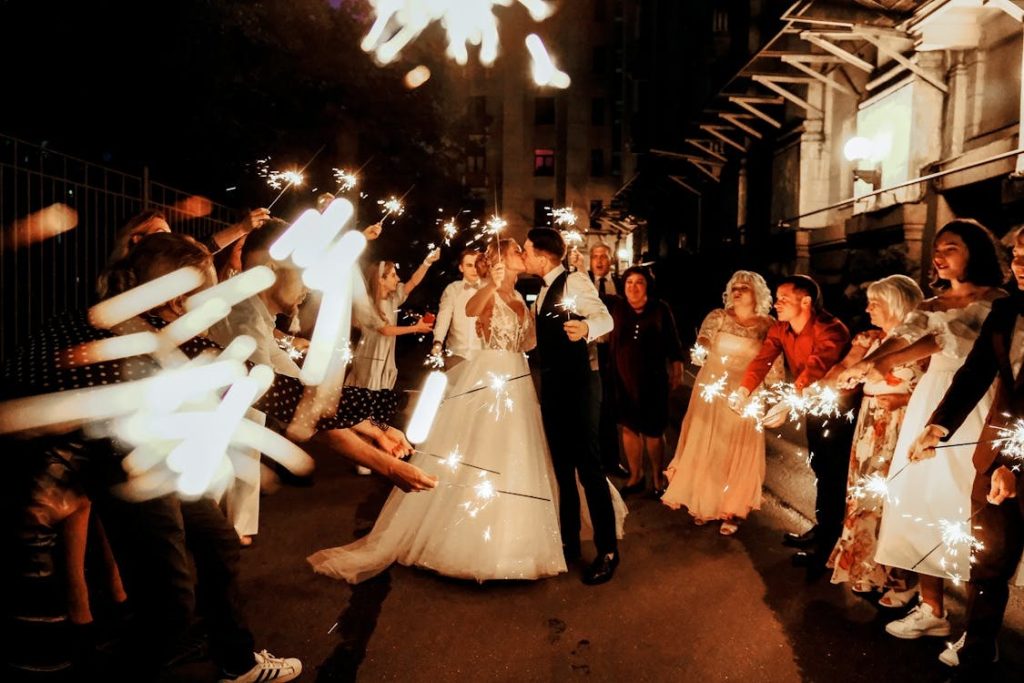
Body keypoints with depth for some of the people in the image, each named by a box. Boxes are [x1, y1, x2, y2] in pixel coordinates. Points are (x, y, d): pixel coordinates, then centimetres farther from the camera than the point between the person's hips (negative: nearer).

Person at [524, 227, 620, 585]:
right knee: (562, 465, 14)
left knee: (586, 465, -6)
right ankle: (569, 541, 25)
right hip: (551, 385, 9)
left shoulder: (575, 281, -12)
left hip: (573, 384, -9)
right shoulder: (545, 290, 15)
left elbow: (605, 317, -27)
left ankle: (607, 550, 5)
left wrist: (586, 328, -46)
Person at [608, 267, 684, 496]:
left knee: (653, 430, 8)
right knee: (629, 427, 10)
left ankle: (657, 478, 26)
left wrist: (677, 370, 1)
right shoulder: (618, 309, -1)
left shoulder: (660, 309, -5)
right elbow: (613, 342, 1)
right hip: (624, 378, 2)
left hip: (653, 378, -2)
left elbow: (672, 343, 0)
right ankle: (635, 476, 26)